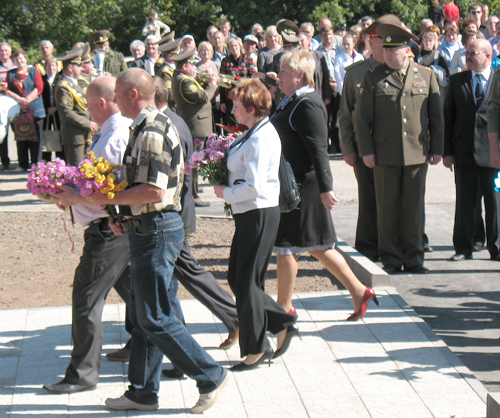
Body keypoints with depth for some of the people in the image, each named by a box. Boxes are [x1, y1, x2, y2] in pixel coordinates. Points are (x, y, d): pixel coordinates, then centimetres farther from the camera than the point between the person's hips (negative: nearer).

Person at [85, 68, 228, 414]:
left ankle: (211, 377, 4)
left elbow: (154, 191, -27)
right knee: (141, 315, 14)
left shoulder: (152, 132, -18)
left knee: (155, 318, -5)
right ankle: (143, 392, 22)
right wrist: (123, 215, 13)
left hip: (157, 231, -11)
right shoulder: (144, 128, 16)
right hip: (147, 230, 11)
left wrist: (109, 198, -17)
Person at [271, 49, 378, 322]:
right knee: (317, 247, 13)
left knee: (284, 247, 0)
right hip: (292, 183, 10)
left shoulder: (306, 105, -17)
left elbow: (319, 150, -22)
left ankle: (284, 308, 12)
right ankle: (359, 292, 17)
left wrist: (325, 188, -24)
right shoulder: (293, 101, 14)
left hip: (301, 185, -10)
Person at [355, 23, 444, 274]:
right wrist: (366, 150, -3)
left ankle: (413, 258, 14)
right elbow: (362, 117, 4)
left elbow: (436, 116, 10)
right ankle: (391, 260, 12)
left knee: (413, 208, 5)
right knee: (387, 209, 3)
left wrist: (436, 149, 6)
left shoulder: (427, 76, 7)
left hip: (417, 154, 1)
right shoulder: (374, 78, 4)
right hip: (385, 155, 0)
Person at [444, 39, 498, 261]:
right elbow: (448, 116, 7)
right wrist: (447, 151, 2)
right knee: (464, 202, 7)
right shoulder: (456, 80, 8)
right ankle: (463, 248, 15)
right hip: (464, 150, 2)